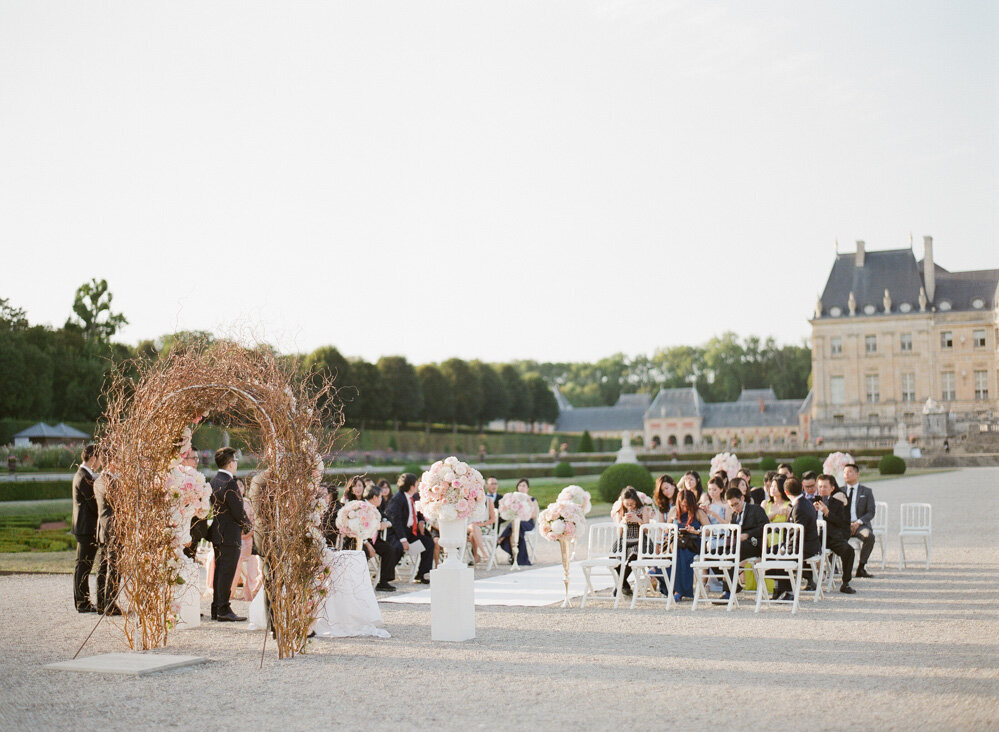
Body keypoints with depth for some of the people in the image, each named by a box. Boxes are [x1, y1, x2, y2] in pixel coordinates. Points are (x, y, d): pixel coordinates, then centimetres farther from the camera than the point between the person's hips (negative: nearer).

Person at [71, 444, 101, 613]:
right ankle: (83, 603, -3)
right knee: (84, 565, -6)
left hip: (84, 527, 11)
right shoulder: (84, 477, -17)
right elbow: (94, 504, -18)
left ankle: (81, 601, 22)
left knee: (82, 565, 15)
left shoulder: (82, 475, 16)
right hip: (87, 528, -11)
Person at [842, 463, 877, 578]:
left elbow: (871, 512, 4)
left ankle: (861, 567, -24)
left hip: (860, 524, -1)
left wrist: (858, 522, -13)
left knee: (869, 536, -35)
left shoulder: (866, 492, 13)